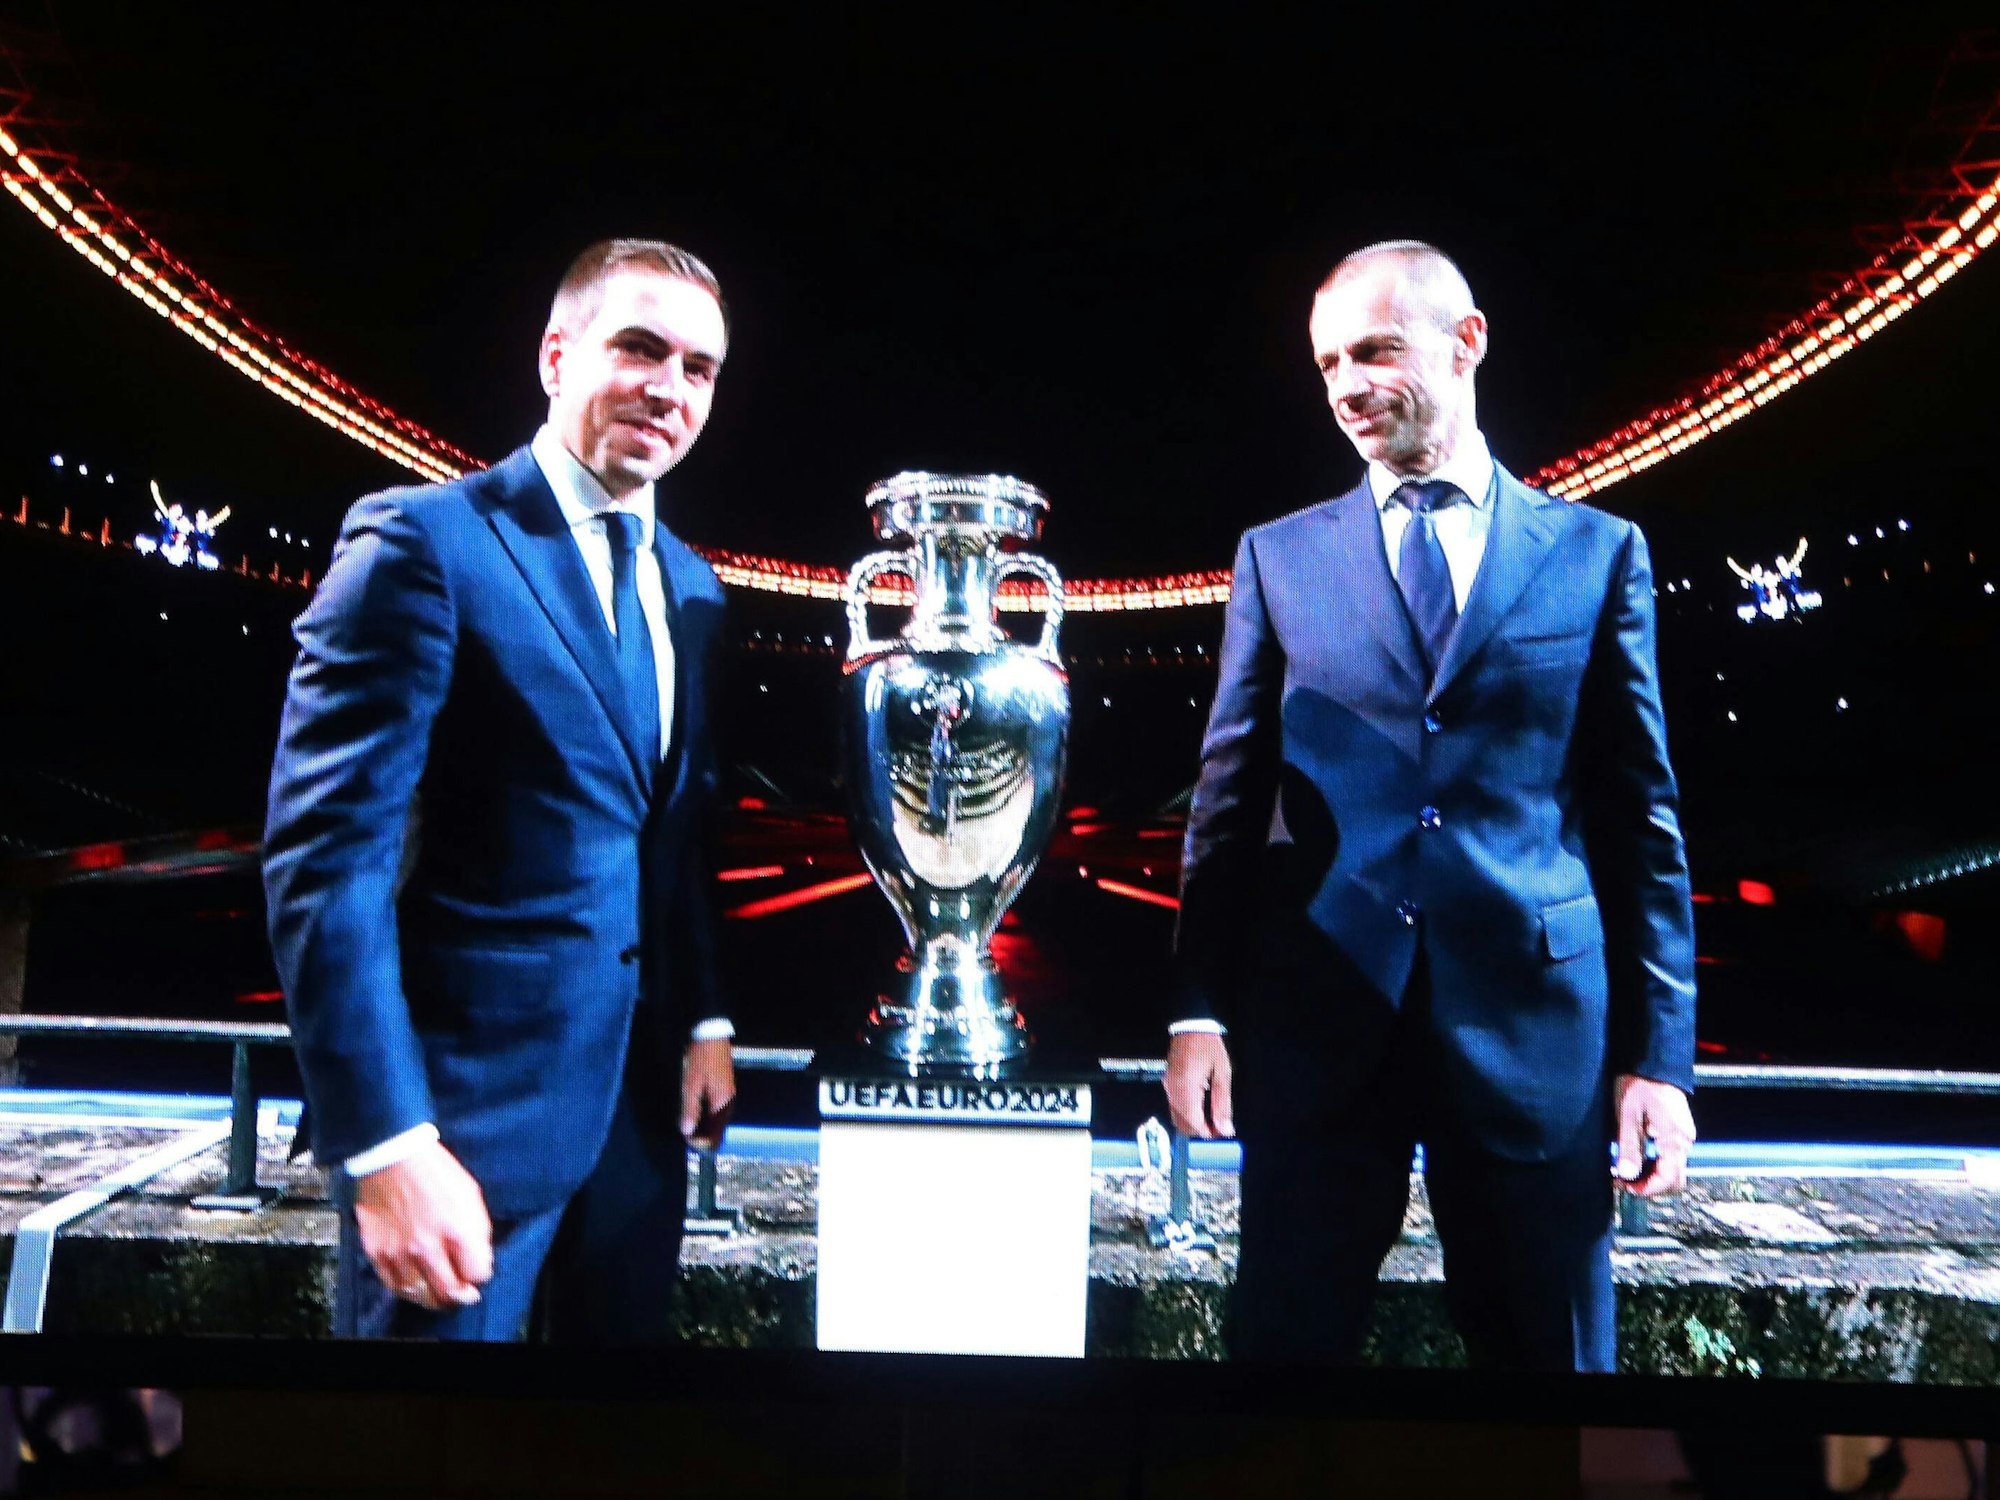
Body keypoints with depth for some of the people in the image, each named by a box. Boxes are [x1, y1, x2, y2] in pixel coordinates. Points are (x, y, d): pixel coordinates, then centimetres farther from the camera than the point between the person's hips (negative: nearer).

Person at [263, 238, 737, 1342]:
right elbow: (323, 855, -17)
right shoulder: (423, 541, -11)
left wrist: (703, 1019, 9)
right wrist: (384, 1147, -21)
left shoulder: (689, 586, 11)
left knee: (625, 1332, 20)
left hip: (639, 1096, 7)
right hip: (467, 1097, -7)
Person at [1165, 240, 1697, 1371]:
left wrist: (1659, 1051, 0)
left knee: (1548, 1343, 13)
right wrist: (1201, 1012, -1)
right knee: (1290, 1337, 9)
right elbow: (1229, 799, 6)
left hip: (1532, 1016, 0)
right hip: (1321, 1016, 0)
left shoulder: (1597, 551, 6)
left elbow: (1641, 811, 5)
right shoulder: (1279, 556, 7)